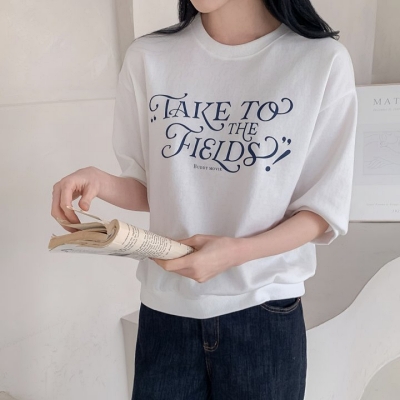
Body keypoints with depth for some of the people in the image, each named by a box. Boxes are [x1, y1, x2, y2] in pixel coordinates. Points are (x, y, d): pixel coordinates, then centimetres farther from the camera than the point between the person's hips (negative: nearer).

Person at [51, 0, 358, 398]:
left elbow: (324, 209, -6)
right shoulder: (147, 57, -4)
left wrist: (236, 252, -21)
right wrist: (100, 181, -16)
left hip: (264, 308, -1)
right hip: (165, 305, 2)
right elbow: (148, 190, 4)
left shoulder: (323, 60, -10)